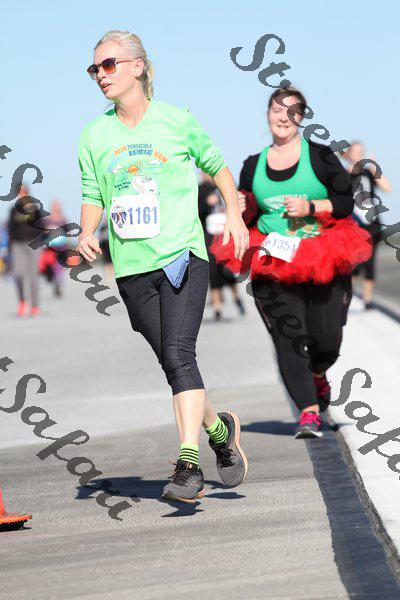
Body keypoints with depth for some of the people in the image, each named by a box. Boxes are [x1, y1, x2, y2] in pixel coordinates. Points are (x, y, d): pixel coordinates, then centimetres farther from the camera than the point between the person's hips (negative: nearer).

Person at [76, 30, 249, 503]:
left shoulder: (177, 121, 1)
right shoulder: (94, 136, 8)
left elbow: (216, 165, 16)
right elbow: (93, 197, 15)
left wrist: (234, 214, 6)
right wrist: (87, 232, -5)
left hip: (182, 256, -4)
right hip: (132, 268, 4)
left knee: (178, 354, -19)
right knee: (172, 364, 8)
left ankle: (188, 464, -23)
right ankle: (220, 429, 33)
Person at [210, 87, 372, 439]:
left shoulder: (320, 157, 2)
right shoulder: (253, 166, 12)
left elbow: (346, 202, -1)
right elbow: (247, 215, 20)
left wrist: (311, 207, -16)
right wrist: (240, 212, -2)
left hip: (325, 264, -1)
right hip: (272, 264, 2)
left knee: (327, 340, -3)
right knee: (289, 339, -11)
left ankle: (318, 375, 32)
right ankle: (309, 411, -7)